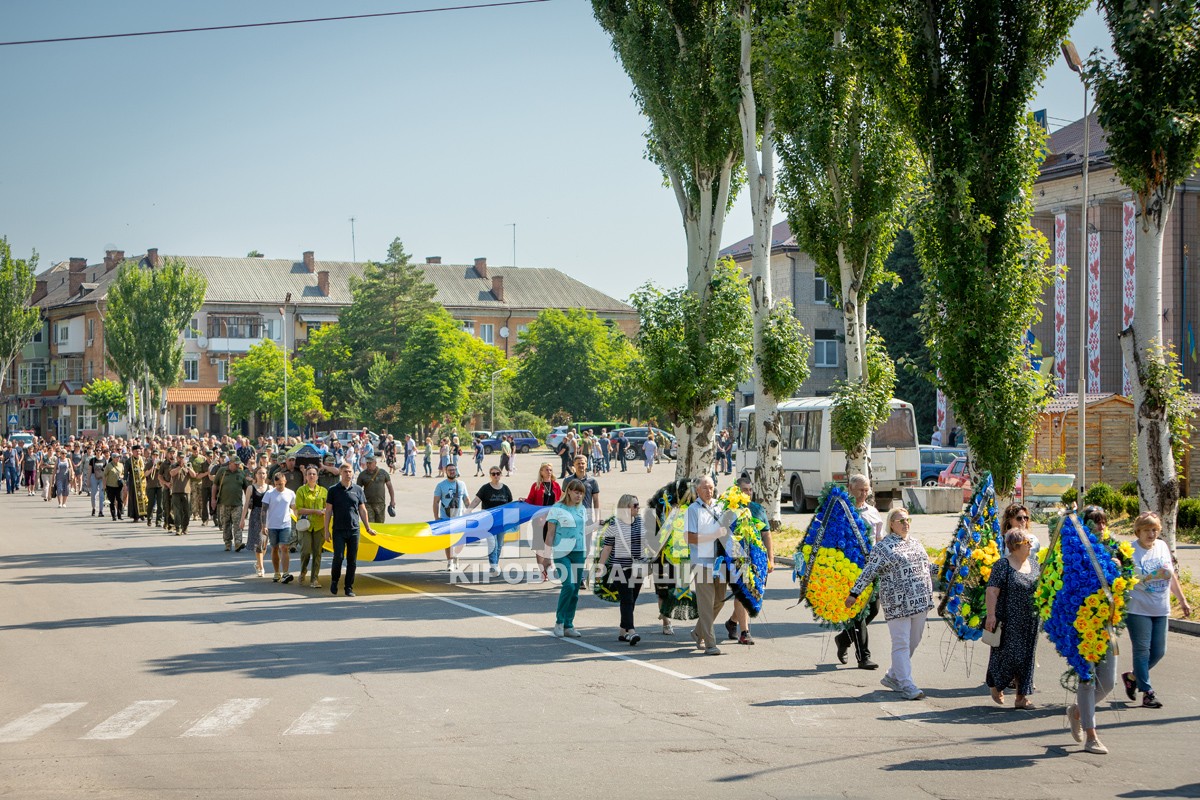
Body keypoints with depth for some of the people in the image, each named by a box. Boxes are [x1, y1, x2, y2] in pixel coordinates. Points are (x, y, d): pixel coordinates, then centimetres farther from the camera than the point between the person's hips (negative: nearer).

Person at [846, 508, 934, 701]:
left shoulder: (916, 543, 16)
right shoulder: (883, 547, -5)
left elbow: (929, 567, 28)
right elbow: (868, 572, -9)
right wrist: (854, 593, -16)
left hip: (920, 602, 7)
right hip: (898, 604, -7)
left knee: (913, 643, 12)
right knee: (901, 644, -6)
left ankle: (893, 677, 26)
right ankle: (907, 686, -5)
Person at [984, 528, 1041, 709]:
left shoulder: (1034, 564, 11)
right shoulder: (1003, 565, -9)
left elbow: (1042, 589, 19)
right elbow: (992, 591, -13)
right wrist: (991, 615, -20)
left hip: (1030, 621, 6)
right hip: (1009, 622, -6)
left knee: (1027, 657, 5)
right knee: (1008, 655, -4)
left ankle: (1022, 697, 11)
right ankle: (996, 687, 21)